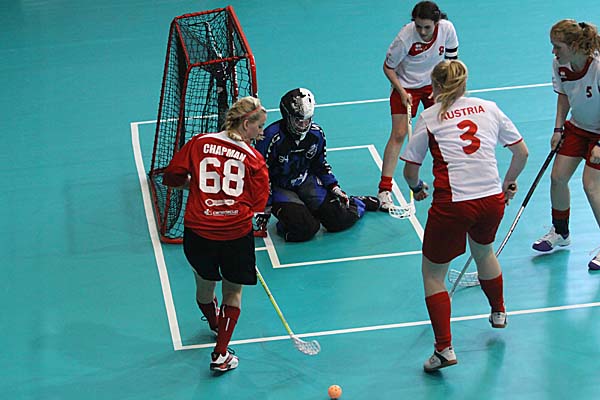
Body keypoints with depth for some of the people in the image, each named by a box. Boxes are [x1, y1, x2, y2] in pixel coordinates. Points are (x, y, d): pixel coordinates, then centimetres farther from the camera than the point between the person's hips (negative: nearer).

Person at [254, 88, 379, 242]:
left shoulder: (316, 134, -6)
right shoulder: (272, 137, -24)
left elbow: (321, 165, 11)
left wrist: (335, 189, 0)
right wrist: (265, 209, -15)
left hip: (306, 182, 5)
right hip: (279, 188, -5)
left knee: (339, 220, -7)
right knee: (305, 229, -27)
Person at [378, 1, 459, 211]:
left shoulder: (447, 29, -21)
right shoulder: (405, 37, -30)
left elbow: (451, 59, -3)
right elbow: (388, 67, -15)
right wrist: (402, 92, -22)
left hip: (433, 83, 4)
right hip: (405, 85, -4)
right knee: (399, 134, -10)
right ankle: (384, 189, -9)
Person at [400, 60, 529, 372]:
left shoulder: (429, 117, 1)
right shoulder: (489, 108, 9)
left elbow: (410, 171, 2)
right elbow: (521, 152, 13)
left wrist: (417, 188, 24)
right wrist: (508, 183, 29)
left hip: (452, 205, -4)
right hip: (492, 200, 4)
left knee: (432, 273, 11)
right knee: (484, 252, 34)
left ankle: (444, 348, -1)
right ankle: (498, 313, 55)